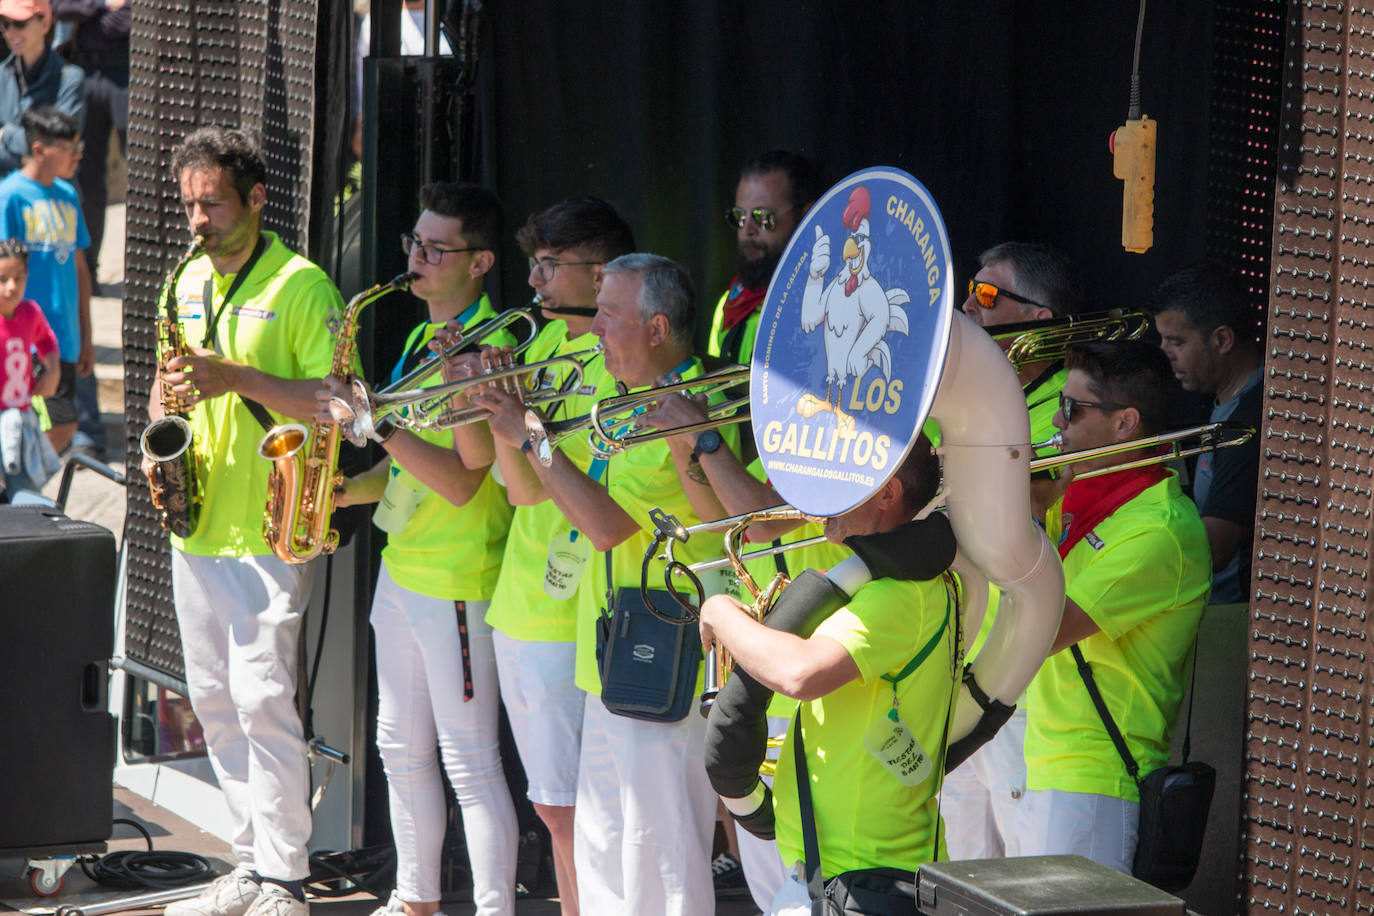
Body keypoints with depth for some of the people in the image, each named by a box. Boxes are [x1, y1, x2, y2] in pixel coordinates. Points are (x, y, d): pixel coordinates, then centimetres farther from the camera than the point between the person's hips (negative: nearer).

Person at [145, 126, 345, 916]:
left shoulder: (300, 285, -8)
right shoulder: (188, 282, 14)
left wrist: (238, 377, -21)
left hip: (269, 530, -7)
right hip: (196, 525, 7)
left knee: (263, 701, -9)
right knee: (215, 702, 10)